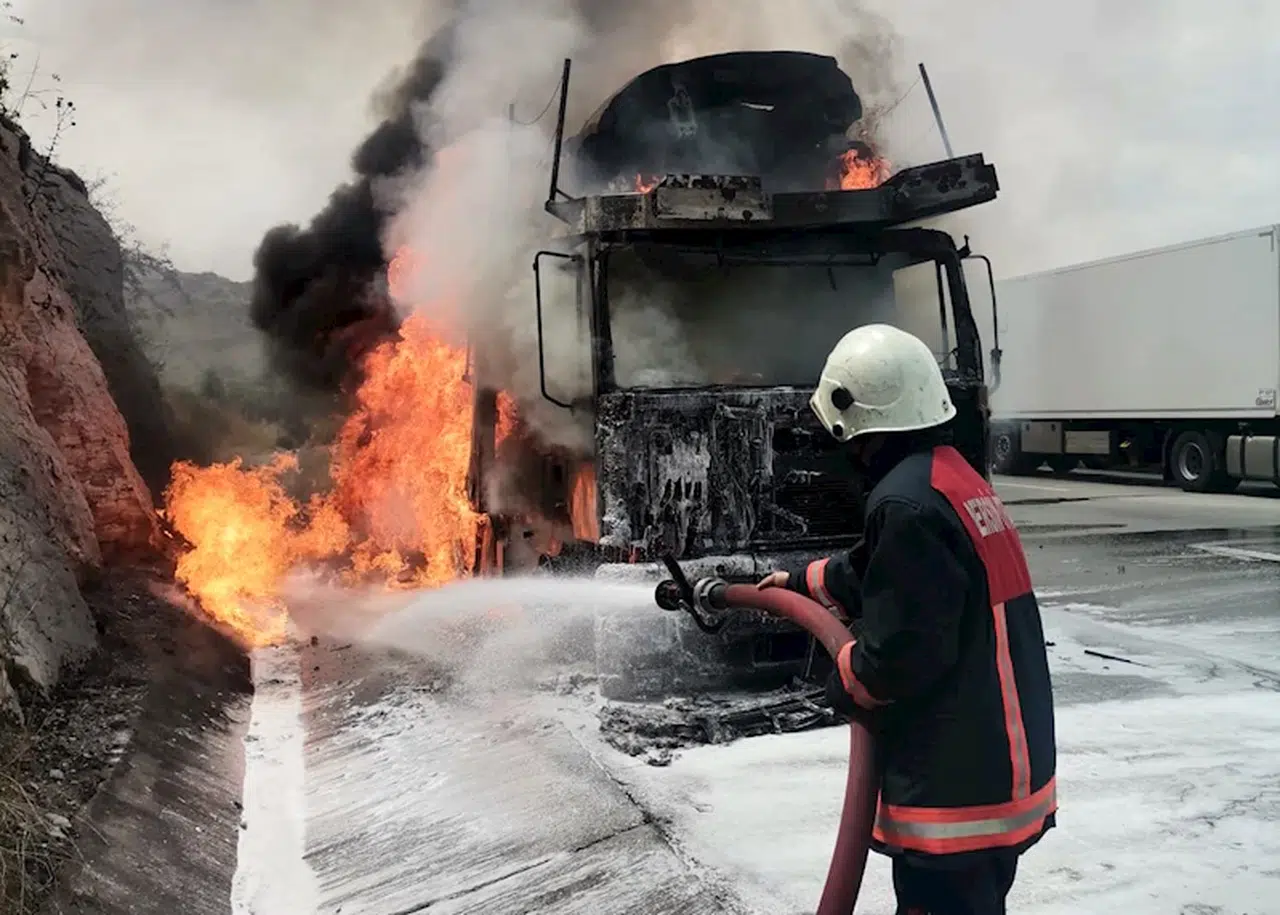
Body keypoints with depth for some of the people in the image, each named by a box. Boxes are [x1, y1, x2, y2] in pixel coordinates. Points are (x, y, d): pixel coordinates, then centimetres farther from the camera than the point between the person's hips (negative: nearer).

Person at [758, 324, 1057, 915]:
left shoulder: (906, 502, -23)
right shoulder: (954, 477, 9)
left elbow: (901, 653, -24)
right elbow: (873, 573, 24)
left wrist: (843, 684, -5)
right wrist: (800, 583, 37)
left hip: (958, 780, -10)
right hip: (995, 763, 10)